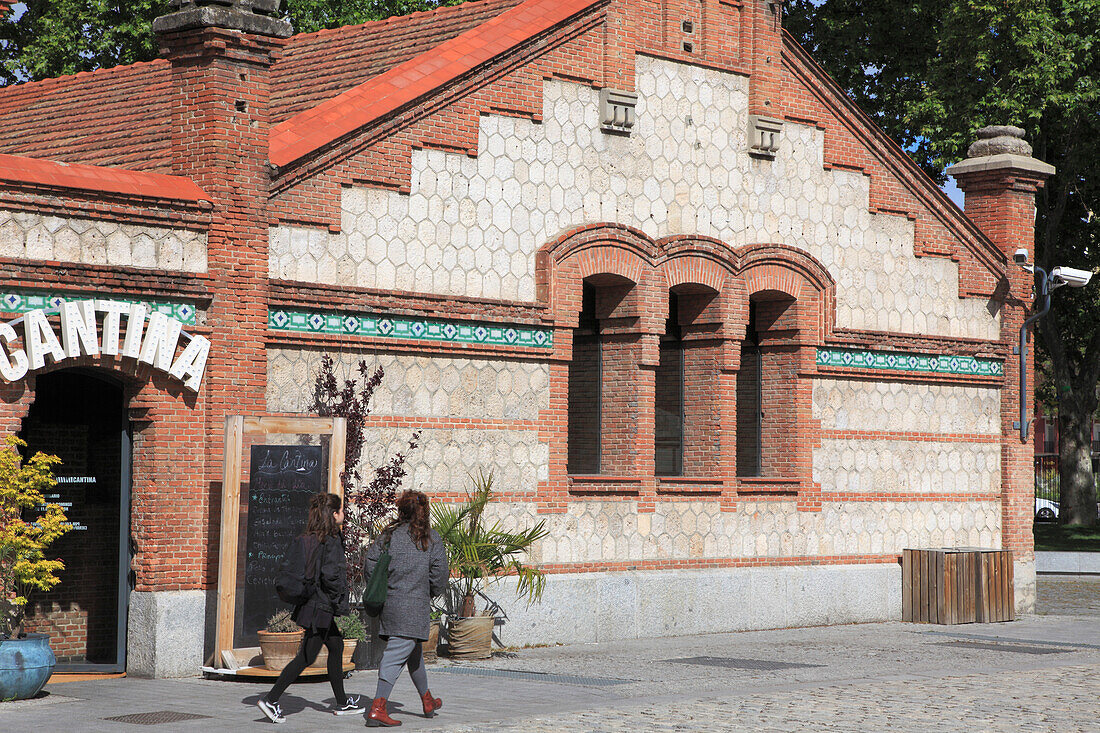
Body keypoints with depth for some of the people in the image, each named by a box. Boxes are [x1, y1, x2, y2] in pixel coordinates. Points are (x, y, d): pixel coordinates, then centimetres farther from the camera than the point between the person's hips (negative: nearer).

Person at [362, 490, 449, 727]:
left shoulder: (389, 535, 5)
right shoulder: (431, 538, -1)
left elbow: (369, 564, 0)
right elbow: (440, 574, -4)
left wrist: (385, 586, 13)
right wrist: (430, 593, 14)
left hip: (389, 602, 4)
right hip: (415, 605, -4)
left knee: (414, 652, 20)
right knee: (396, 655, -8)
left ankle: (428, 701, 36)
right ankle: (377, 708, -19)